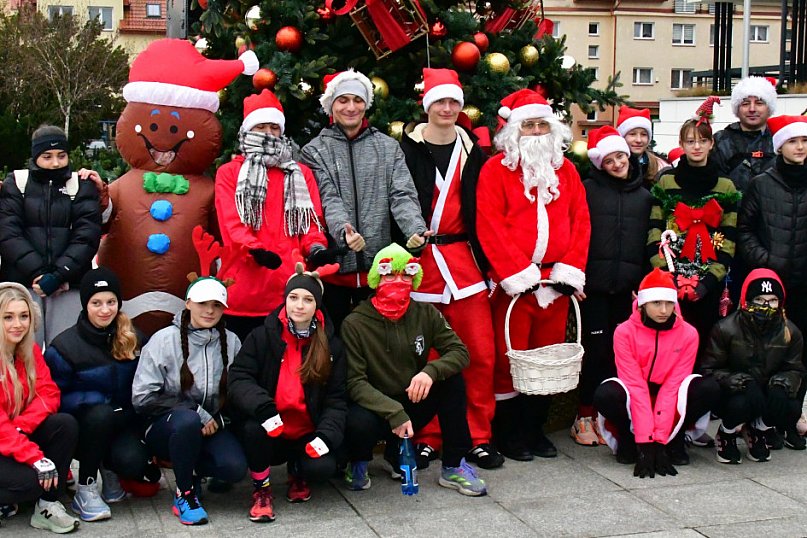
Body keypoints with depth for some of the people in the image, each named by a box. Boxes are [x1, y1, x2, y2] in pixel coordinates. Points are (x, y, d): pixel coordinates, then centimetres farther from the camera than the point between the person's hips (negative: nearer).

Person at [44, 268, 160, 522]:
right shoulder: (63, 346, -8)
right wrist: (97, 399, -24)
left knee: (133, 461, -29)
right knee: (100, 412, -36)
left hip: (124, 422, 2)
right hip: (84, 427, -2)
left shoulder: (132, 339, 4)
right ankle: (85, 490, -19)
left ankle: (110, 469, 10)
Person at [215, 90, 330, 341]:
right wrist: (255, 249, -24)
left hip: (290, 288, 2)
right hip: (244, 288, -2)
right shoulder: (229, 173, 9)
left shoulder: (300, 174, 18)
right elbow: (230, 222, -5)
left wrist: (316, 247, -14)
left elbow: (312, 218, 9)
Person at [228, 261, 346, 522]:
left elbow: (336, 398, 0)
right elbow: (238, 379, -11)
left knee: (322, 468, -27)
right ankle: (261, 489, -5)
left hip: (307, 435, 1)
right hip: (270, 432, -1)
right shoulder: (262, 336, -4)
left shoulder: (331, 345, 1)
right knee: (254, 426, -33)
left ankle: (297, 474, 14)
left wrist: (327, 434, -18)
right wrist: (263, 408, -31)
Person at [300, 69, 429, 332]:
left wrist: (416, 229, -21)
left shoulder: (388, 147, 9)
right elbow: (328, 199, -8)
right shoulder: (315, 151, 5)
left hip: (378, 264, 1)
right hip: (334, 263, -1)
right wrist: (343, 231, -28)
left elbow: (402, 195, -1)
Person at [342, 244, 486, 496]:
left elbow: (459, 351, -5)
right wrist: (393, 412, -30)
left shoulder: (425, 314, -1)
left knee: (452, 378, -20)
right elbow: (355, 382, -18)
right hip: (375, 407, -4)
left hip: (413, 404, 4)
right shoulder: (355, 324, -13)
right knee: (358, 424, -37)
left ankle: (453, 467, -9)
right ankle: (358, 463, 2)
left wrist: (431, 371, -26)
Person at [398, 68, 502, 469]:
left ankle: (479, 438, 13)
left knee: (481, 352, 1)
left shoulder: (471, 150, 12)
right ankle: (426, 438, 14)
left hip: (464, 258, 3)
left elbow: (481, 210, 12)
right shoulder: (408, 149, 1)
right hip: (421, 261, -3)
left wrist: (488, 263, 8)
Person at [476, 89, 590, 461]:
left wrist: (570, 269, -3)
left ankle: (535, 428, 23)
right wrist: (517, 273, -14)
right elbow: (490, 226, -9)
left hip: (556, 280, 4)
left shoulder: (565, 170, 13)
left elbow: (580, 220, 9)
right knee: (510, 356, 0)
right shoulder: (496, 169, -1)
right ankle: (507, 433, 13)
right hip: (512, 281, -4)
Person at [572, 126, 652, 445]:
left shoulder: (644, 196, 13)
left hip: (628, 287, 3)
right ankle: (586, 416, 8)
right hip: (594, 284, -3)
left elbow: (650, 242, 13)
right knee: (596, 349, -3)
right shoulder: (589, 189, 3)